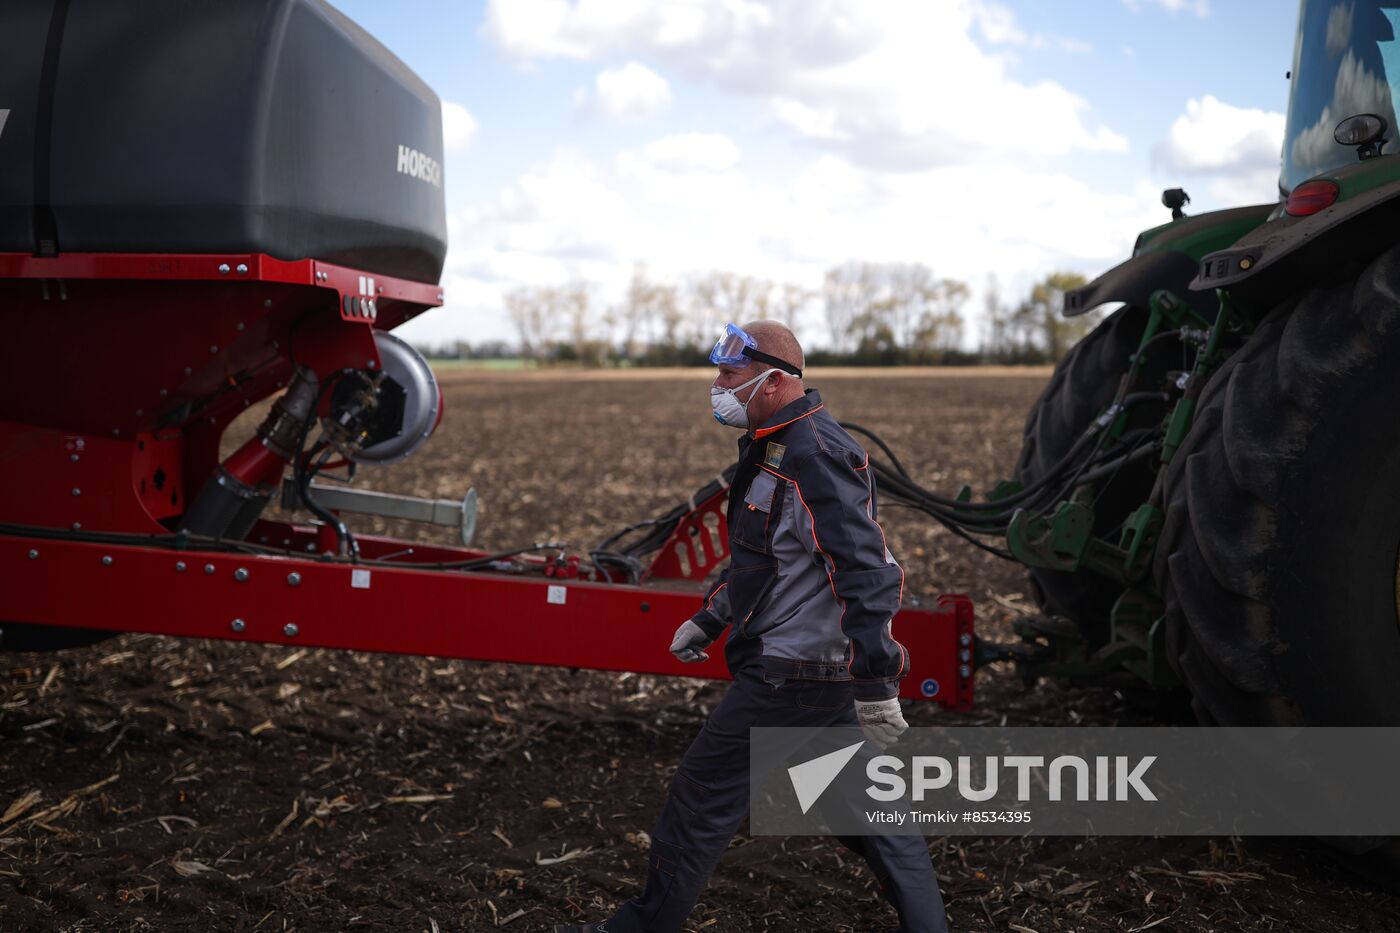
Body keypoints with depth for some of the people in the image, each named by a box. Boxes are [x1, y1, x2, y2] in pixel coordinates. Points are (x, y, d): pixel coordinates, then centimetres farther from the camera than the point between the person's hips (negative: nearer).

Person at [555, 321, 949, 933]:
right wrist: (707, 620, 27)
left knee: (704, 796, 3)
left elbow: (866, 572, -27)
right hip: (826, 668, 10)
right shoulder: (775, 448, 12)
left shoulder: (814, 458, -21)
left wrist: (875, 683, -28)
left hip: (789, 673, -10)